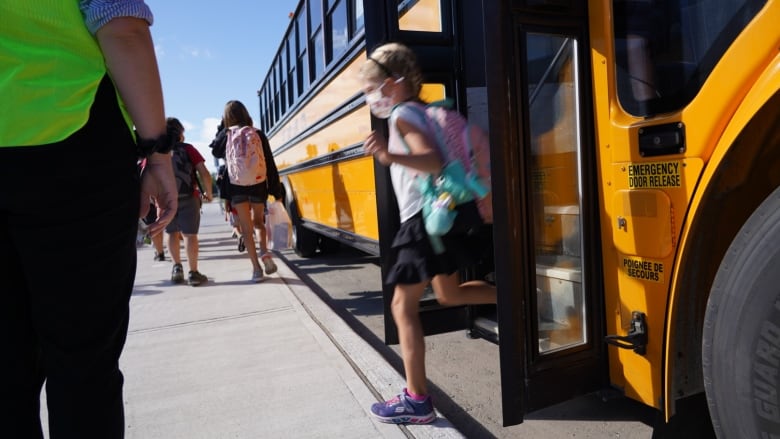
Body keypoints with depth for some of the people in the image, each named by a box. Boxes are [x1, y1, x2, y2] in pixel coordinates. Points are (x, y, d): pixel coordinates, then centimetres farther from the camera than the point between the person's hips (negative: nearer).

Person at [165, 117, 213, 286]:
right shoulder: (187, 149, 0)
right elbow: (205, 173, -8)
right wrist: (209, 193, 5)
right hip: (188, 198, -2)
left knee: (172, 233, 19)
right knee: (190, 234, 1)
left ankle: (177, 267, 15)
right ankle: (193, 273, 0)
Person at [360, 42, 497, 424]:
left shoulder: (402, 116, -12)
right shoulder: (420, 112, 15)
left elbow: (434, 162, -26)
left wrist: (391, 156, -40)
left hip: (424, 220, -10)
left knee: (404, 307, -2)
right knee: (449, 294, 26)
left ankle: (417, 401, 5)